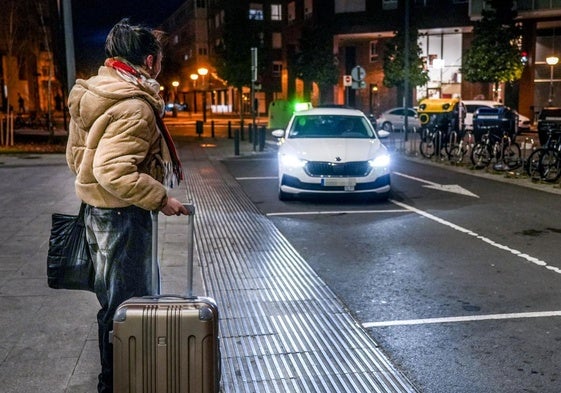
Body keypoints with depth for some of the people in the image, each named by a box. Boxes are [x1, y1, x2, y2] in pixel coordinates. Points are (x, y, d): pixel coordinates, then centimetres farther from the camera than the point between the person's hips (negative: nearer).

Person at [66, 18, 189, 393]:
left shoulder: (91, 93, 8)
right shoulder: (134, 106, -22)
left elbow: (76, 154, 16)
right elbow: (114, 171, -30)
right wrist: (161, 198, -22)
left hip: (97, 209, 10)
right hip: (123, 214, -10)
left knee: (113, 298, 22)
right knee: (125, 304, 2)